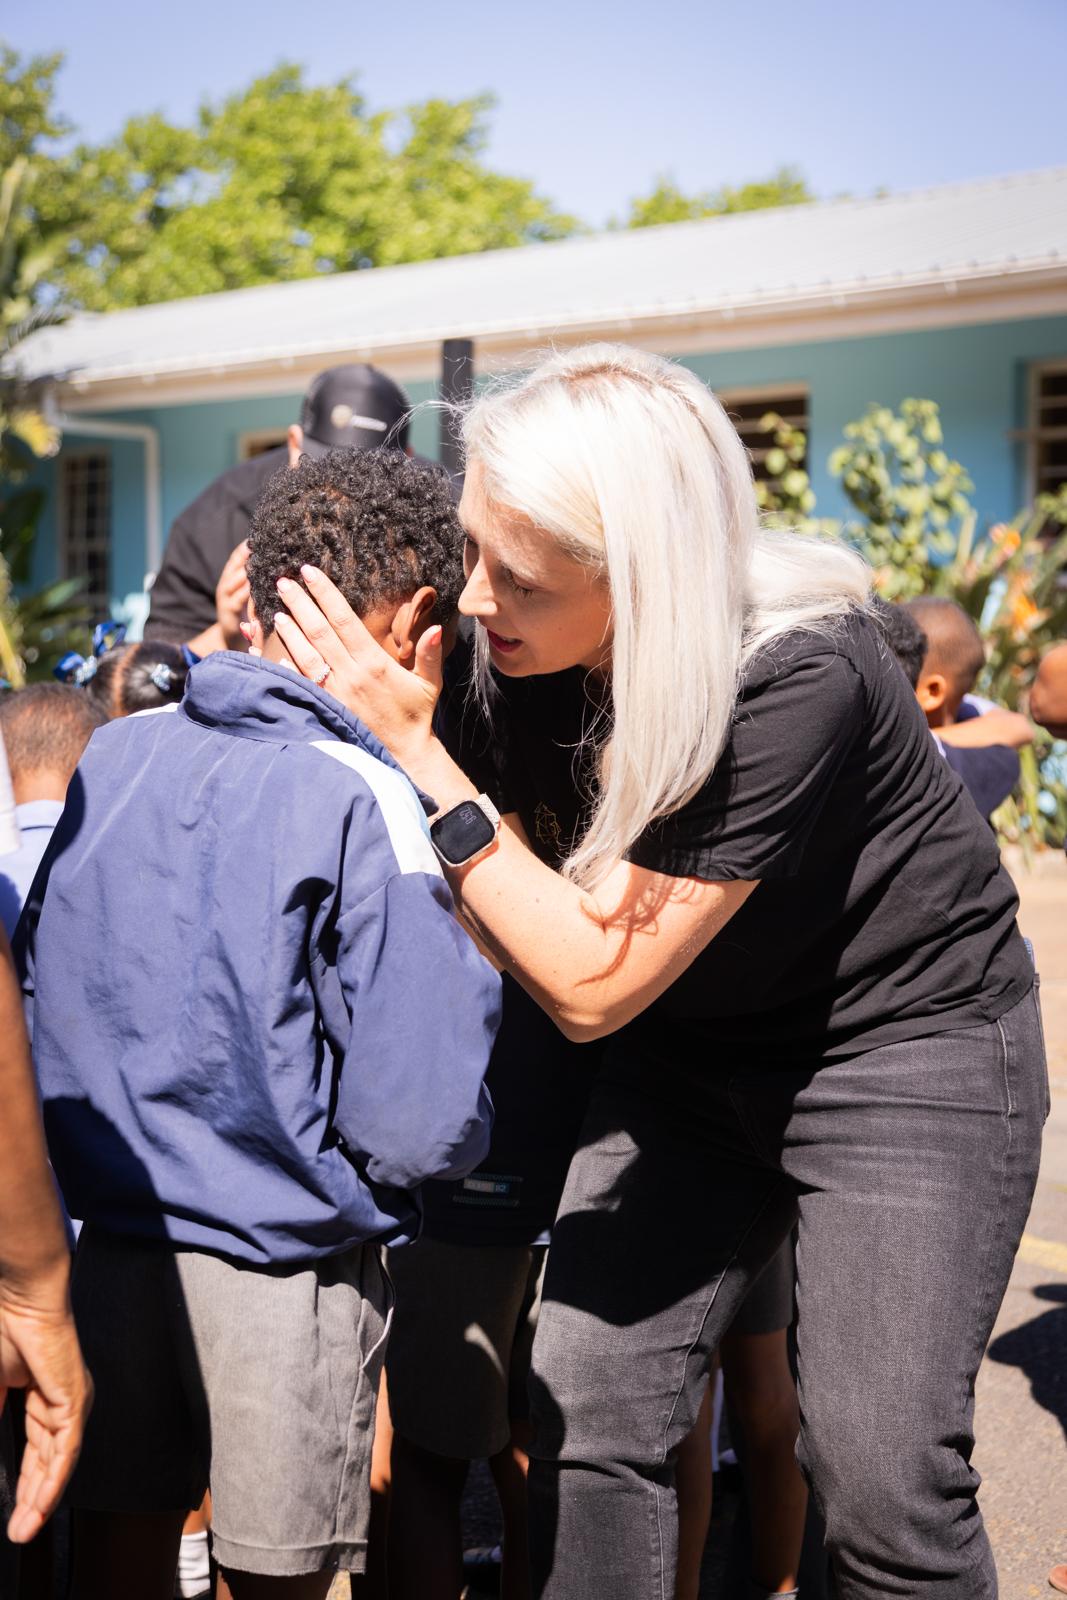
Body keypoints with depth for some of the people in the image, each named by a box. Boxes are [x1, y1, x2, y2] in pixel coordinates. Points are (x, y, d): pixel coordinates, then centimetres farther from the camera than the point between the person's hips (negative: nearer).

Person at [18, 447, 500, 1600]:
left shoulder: (114, 752, 1)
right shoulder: (368, 802, -16)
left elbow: (38, 976, 10)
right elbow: (418, 1121, -19)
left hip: (109, 1226, 5)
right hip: (283, 1259, -5)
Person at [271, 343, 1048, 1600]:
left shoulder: (796, 681, -32)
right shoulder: (526, 651, -12)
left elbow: (594, 981, -28)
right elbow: (512, 917, -3)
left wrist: (415, 752, -29)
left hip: (910, 1046, -5)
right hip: (692, 1059, 6)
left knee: (879, 1469, -9)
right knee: (587, 1414, -1)